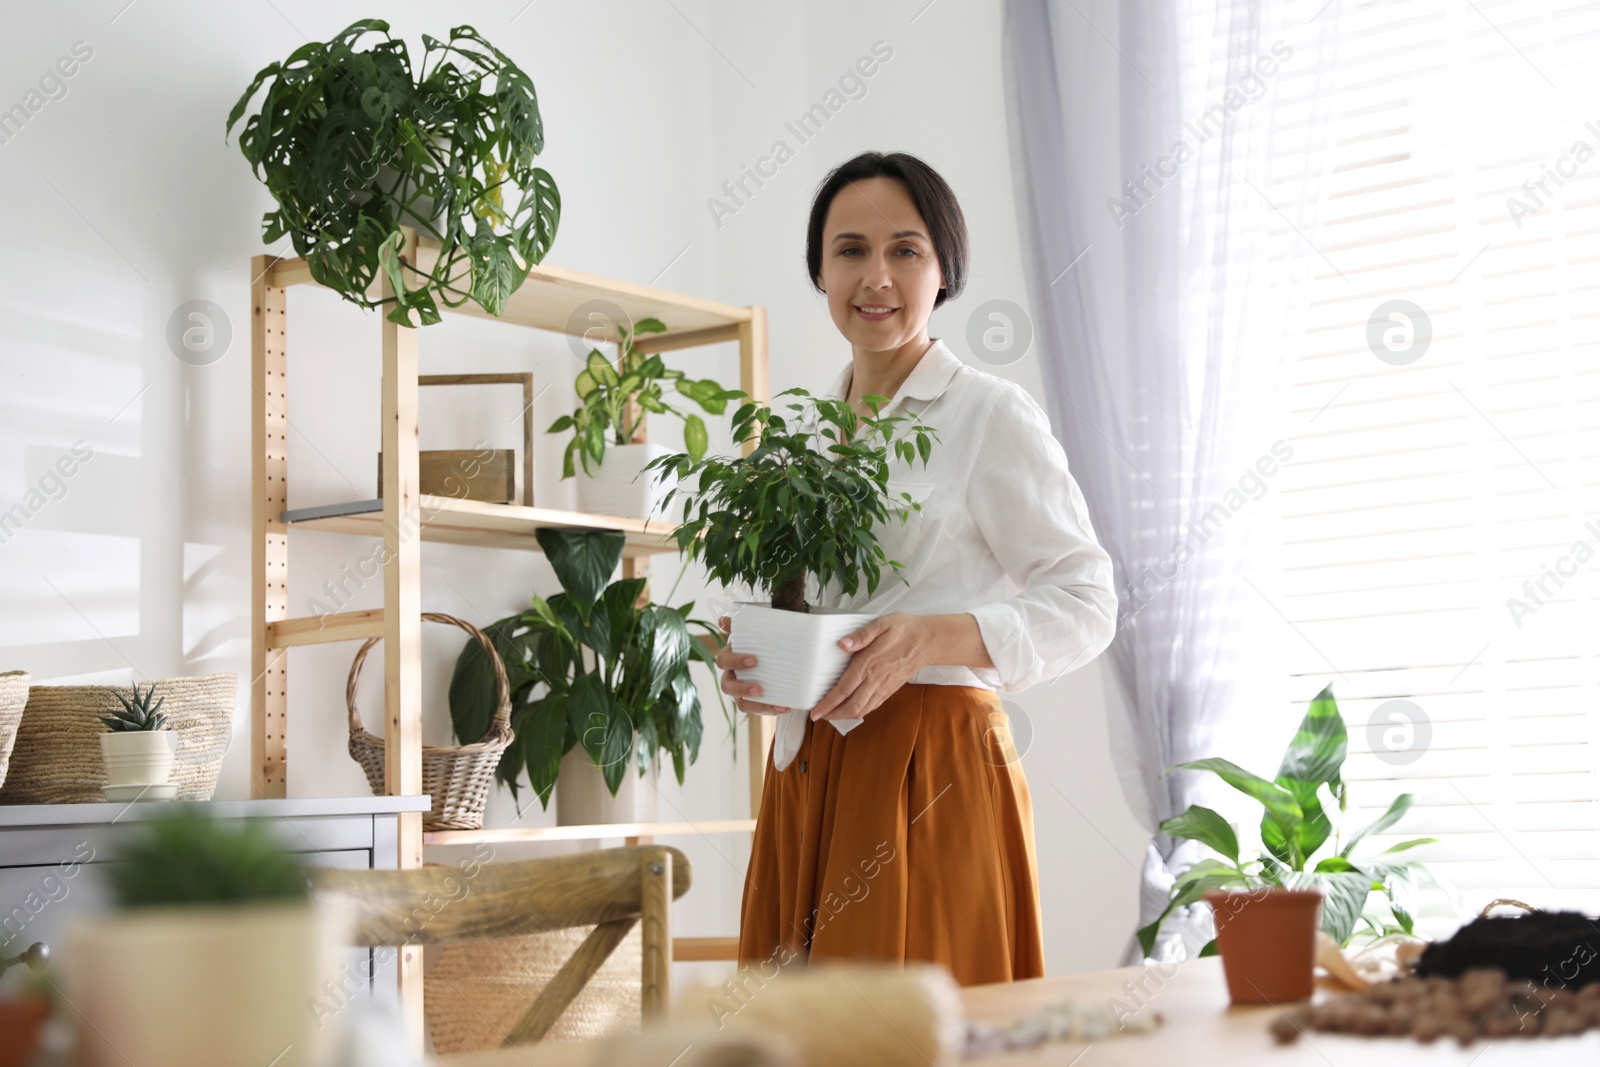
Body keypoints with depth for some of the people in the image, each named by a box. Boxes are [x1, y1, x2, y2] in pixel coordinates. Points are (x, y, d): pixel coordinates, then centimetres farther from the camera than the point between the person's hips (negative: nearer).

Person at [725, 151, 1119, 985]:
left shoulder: (994, 414, -4)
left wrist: (934, 638, -21)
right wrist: (749, 664, 1)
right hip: (806, 772, 6)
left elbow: (1086, 602, -7)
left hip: (930, 771, -5)